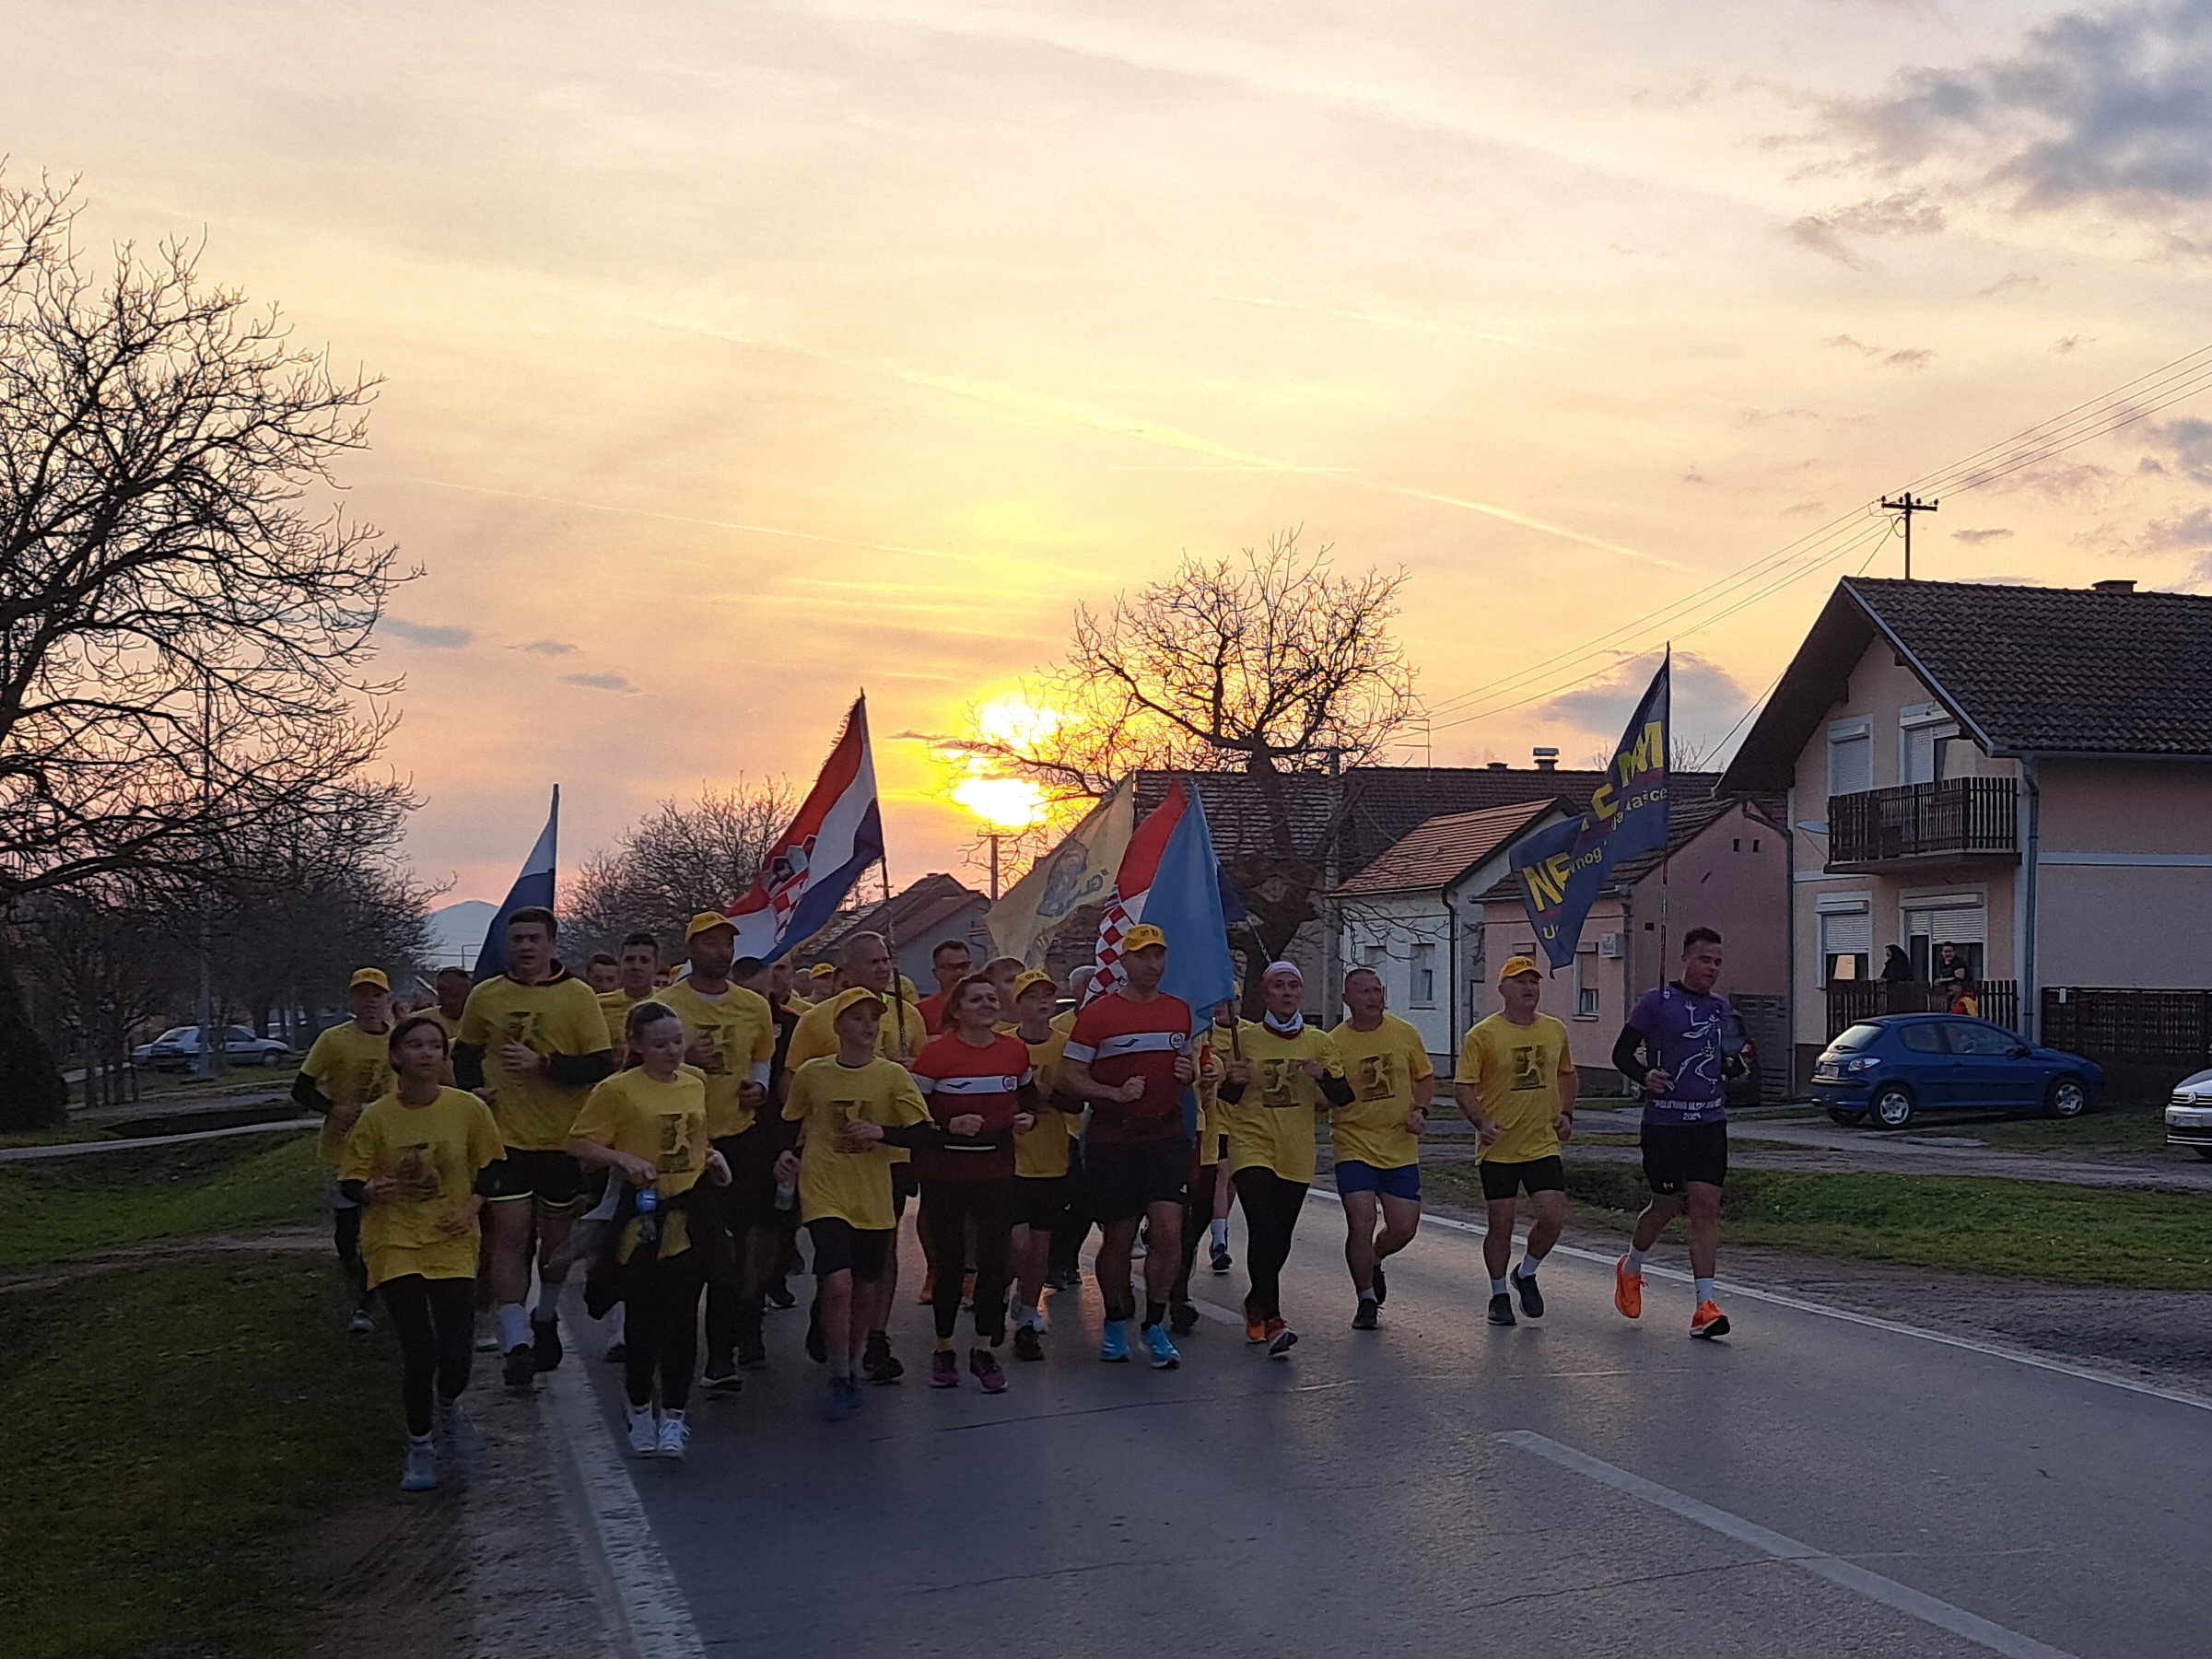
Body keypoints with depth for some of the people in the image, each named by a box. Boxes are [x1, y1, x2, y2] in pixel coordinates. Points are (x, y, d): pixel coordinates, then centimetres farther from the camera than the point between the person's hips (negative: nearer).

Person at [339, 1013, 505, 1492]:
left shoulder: (468, 1109, -6)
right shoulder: (375, 1117, -8)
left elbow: (490, 1165, 8)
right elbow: (350, 1180, -4)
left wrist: (471, 1207, -7)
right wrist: (371, 1191, -26)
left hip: (452, 1243, 1)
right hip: (394, 1244, -1)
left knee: (455, 1353, -5)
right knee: (419, 1350, -8)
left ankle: (448, 1408, 32)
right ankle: (419, 1448, 16)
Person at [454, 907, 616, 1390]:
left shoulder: (577, 996, -4)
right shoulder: (485, 996, 3)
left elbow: (602, 1065, -9)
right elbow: (465, 1054, 18)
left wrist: (542, 1064, -19)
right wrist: (473, 1088, -1)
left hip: (564, 1139, 0)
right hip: (505, 1137, 0)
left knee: (556, 1237, 14)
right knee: (509, 1236, -8)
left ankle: (545, 1318, 38)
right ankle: (516, 1343, -8)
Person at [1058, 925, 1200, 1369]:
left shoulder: (1180, 1011, 10)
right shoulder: (1098, 1013, -6)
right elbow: (1069, 1076, -7)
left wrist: (1189, 1073, 1)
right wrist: (1115, 1094, -20)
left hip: (1167, 1137, 3)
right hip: (1113, 1143, -3)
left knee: (1169, 1232, -9)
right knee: (1118, 1238, 7)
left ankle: (1154, 1325, 7)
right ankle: (1116, 1324, 27)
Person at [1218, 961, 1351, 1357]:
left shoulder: (1318, 1042, 6)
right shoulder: (1244, 1037, 0)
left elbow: (1344, 1098, 4)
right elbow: (1227, 1098, 6)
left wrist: (1324, 1076, -17)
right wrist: (1234, 1081, -16)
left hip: (1297, 1154, 3)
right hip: (1252, 1146, -3)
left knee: (1280, 1239, 9)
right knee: (1263, 1231, -18)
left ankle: (1257, 1305, 33)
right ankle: (1272, 1321, -21)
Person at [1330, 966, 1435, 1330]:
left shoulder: (1405, 1034, 2)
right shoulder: (1334, 1042, -8)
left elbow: (1426, 1077, 15)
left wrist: (1420, 1110, -2)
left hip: (1401, 1148, 3)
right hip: (1355, 1146, -3)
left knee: (1404, 1228, 2)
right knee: (1361, 1223, -12)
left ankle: (1373, 1262, 36)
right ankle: (1366, 1299, 8)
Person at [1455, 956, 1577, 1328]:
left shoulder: (1555, 1031, 7)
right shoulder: (1482, 1035, -7)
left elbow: (1567, 1074, 23)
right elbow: (1463, 1085, -7)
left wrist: (1566, 1113, 8)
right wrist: (1481, 1122, -21)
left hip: (1543, 1144, 3)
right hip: (1499, 1147, -3)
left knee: (1553, 1217, -7)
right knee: (1501, 1224, 2)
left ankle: (1526, 1274, 21)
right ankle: (1499, 1295, 21)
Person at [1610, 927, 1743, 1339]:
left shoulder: (1722, 1008, 13)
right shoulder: (1657, 1002, -3)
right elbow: (1622, 1053, -1)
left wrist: (1736, 1065, 1)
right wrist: (1643, 1076, -19)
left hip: (1711, 1120, 4)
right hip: (1664, 1121, -4)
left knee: (1706, 1205, -5)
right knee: (1667, 1205, 5)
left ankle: (1705, 1305, -5)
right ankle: (1630, 1268, 35)